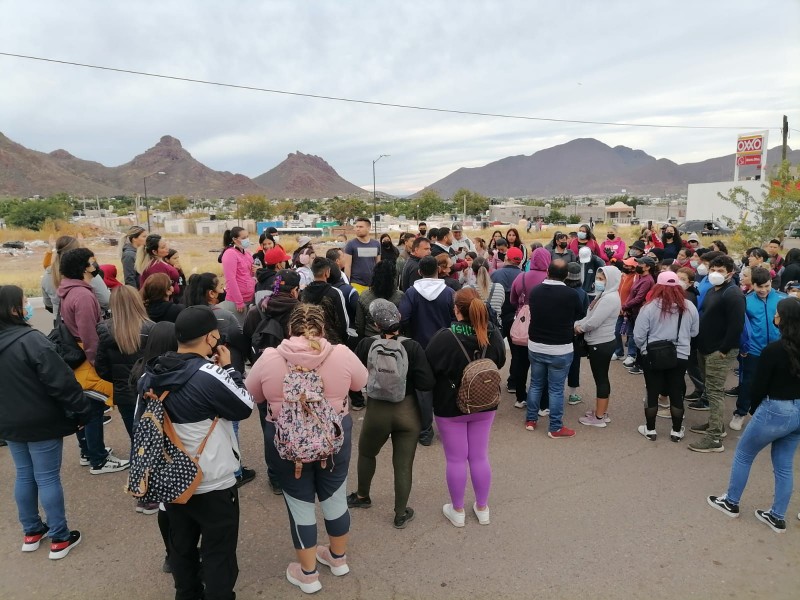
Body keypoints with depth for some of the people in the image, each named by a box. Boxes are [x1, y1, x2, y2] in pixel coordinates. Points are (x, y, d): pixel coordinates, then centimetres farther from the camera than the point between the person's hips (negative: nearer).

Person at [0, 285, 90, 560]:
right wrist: (81, 411, -14)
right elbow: (61, 382, -24)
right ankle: (59, 538, 15)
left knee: (23, 475, 19)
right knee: (48, 478, 3)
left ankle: (31, 532, 33)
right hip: (41, 422, -7)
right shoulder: (31, 340, -24)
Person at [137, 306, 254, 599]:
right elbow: (245, 407, -14)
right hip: (213, 484, -7)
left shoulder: (152, 373, -4)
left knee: (181, 546, 24)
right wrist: (227, 367, -7)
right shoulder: (209, 375, -27)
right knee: (219, 553, 11)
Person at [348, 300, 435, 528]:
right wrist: (407, 379, 1)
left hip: (377, 411, 1)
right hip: (408, 412, -1)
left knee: (366, 452, 28)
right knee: (404, 464, 14)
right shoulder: (412, 347, -16)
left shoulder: (366, 345, -14)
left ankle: (362, 497, 48)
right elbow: (427, 384, -17)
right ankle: (401, 514, 28)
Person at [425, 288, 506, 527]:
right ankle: (482, 508, 33)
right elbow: (499, 363, 7)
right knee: (480, 456, 18)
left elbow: (427, 370, -14)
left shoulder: (444, 338, -25)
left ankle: (457, 511, 28)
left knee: (456, 459, 11)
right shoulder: (494, 335, -11)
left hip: (450, 407, -4)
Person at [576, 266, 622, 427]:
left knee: (600, 379, -1)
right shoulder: (604, 295, 11)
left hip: (601, 344, -10)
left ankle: (599, 417, 9)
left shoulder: (610, 298, -21)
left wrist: (580, 327, -7)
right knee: (602, 378, 17)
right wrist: (577, 324, -3)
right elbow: (590, 316, 12)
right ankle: (603, 412, 29)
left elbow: (593, 322, -25)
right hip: (600, 343, 10)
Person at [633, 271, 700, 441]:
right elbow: (694, 332, 8)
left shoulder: (650, 307, -14)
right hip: (680, 357, 2)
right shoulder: (689, 307, -4)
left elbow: (638, 335, -11)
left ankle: (650, 429, 21)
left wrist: (645, 348, 8)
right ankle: (676, 431, 24)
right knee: (676, 393, 12)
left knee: (652, 393, 9)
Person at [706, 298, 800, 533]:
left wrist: (754, 409, 4)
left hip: (776, 411, -6)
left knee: (743, 455, 13)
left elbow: (759, 385, -15)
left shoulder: (774, 350, -21)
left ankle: (731, 502, 27)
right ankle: (777, 517, 27)